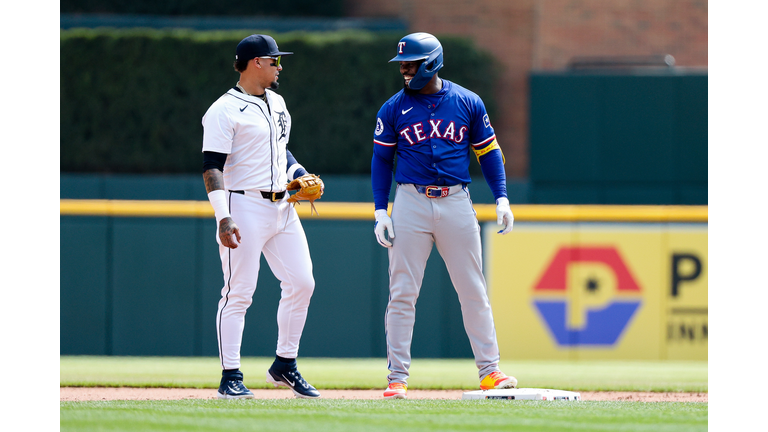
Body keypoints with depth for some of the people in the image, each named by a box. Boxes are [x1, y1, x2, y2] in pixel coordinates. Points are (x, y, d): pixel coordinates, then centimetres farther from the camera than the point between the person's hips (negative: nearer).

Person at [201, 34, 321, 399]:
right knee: (239, 293, -7)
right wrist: (223, 218, -24)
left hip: (282, 207, 8)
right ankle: (230, 378, -2)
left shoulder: (276, 103, 16)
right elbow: (212, 167, -16)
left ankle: (285, 366, 18)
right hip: (245, 207, -8)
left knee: (301, 283, 5)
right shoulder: (225, 110, -11)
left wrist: (299, 175, 11)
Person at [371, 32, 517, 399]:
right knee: (402, 293, -2)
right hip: (411, 202, 0)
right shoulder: (394, 108, 3)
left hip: (456, 202, 0)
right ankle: (397, 378, 2)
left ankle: (489, 371, 6)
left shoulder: (467, 103, 3)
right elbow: (381, 159, 7)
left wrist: (501, 197, 0)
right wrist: (380, 211, -1)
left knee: (474, 292, 1)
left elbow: (488, 151, 10)